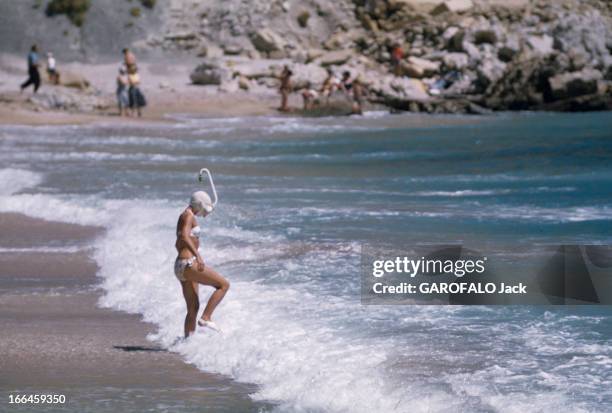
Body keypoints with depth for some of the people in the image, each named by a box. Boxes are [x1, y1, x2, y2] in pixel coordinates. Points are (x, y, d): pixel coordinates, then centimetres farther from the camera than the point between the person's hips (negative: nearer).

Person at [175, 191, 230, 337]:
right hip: (188, 263, -10)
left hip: (180, 265, 10)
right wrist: (197, 255, -36)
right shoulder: (188, 216, -8)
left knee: (193, 308, 12)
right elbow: (184, 236, -27)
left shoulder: (184, 217, 21)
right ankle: (206, 318, -13)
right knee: (224, 284, -9)